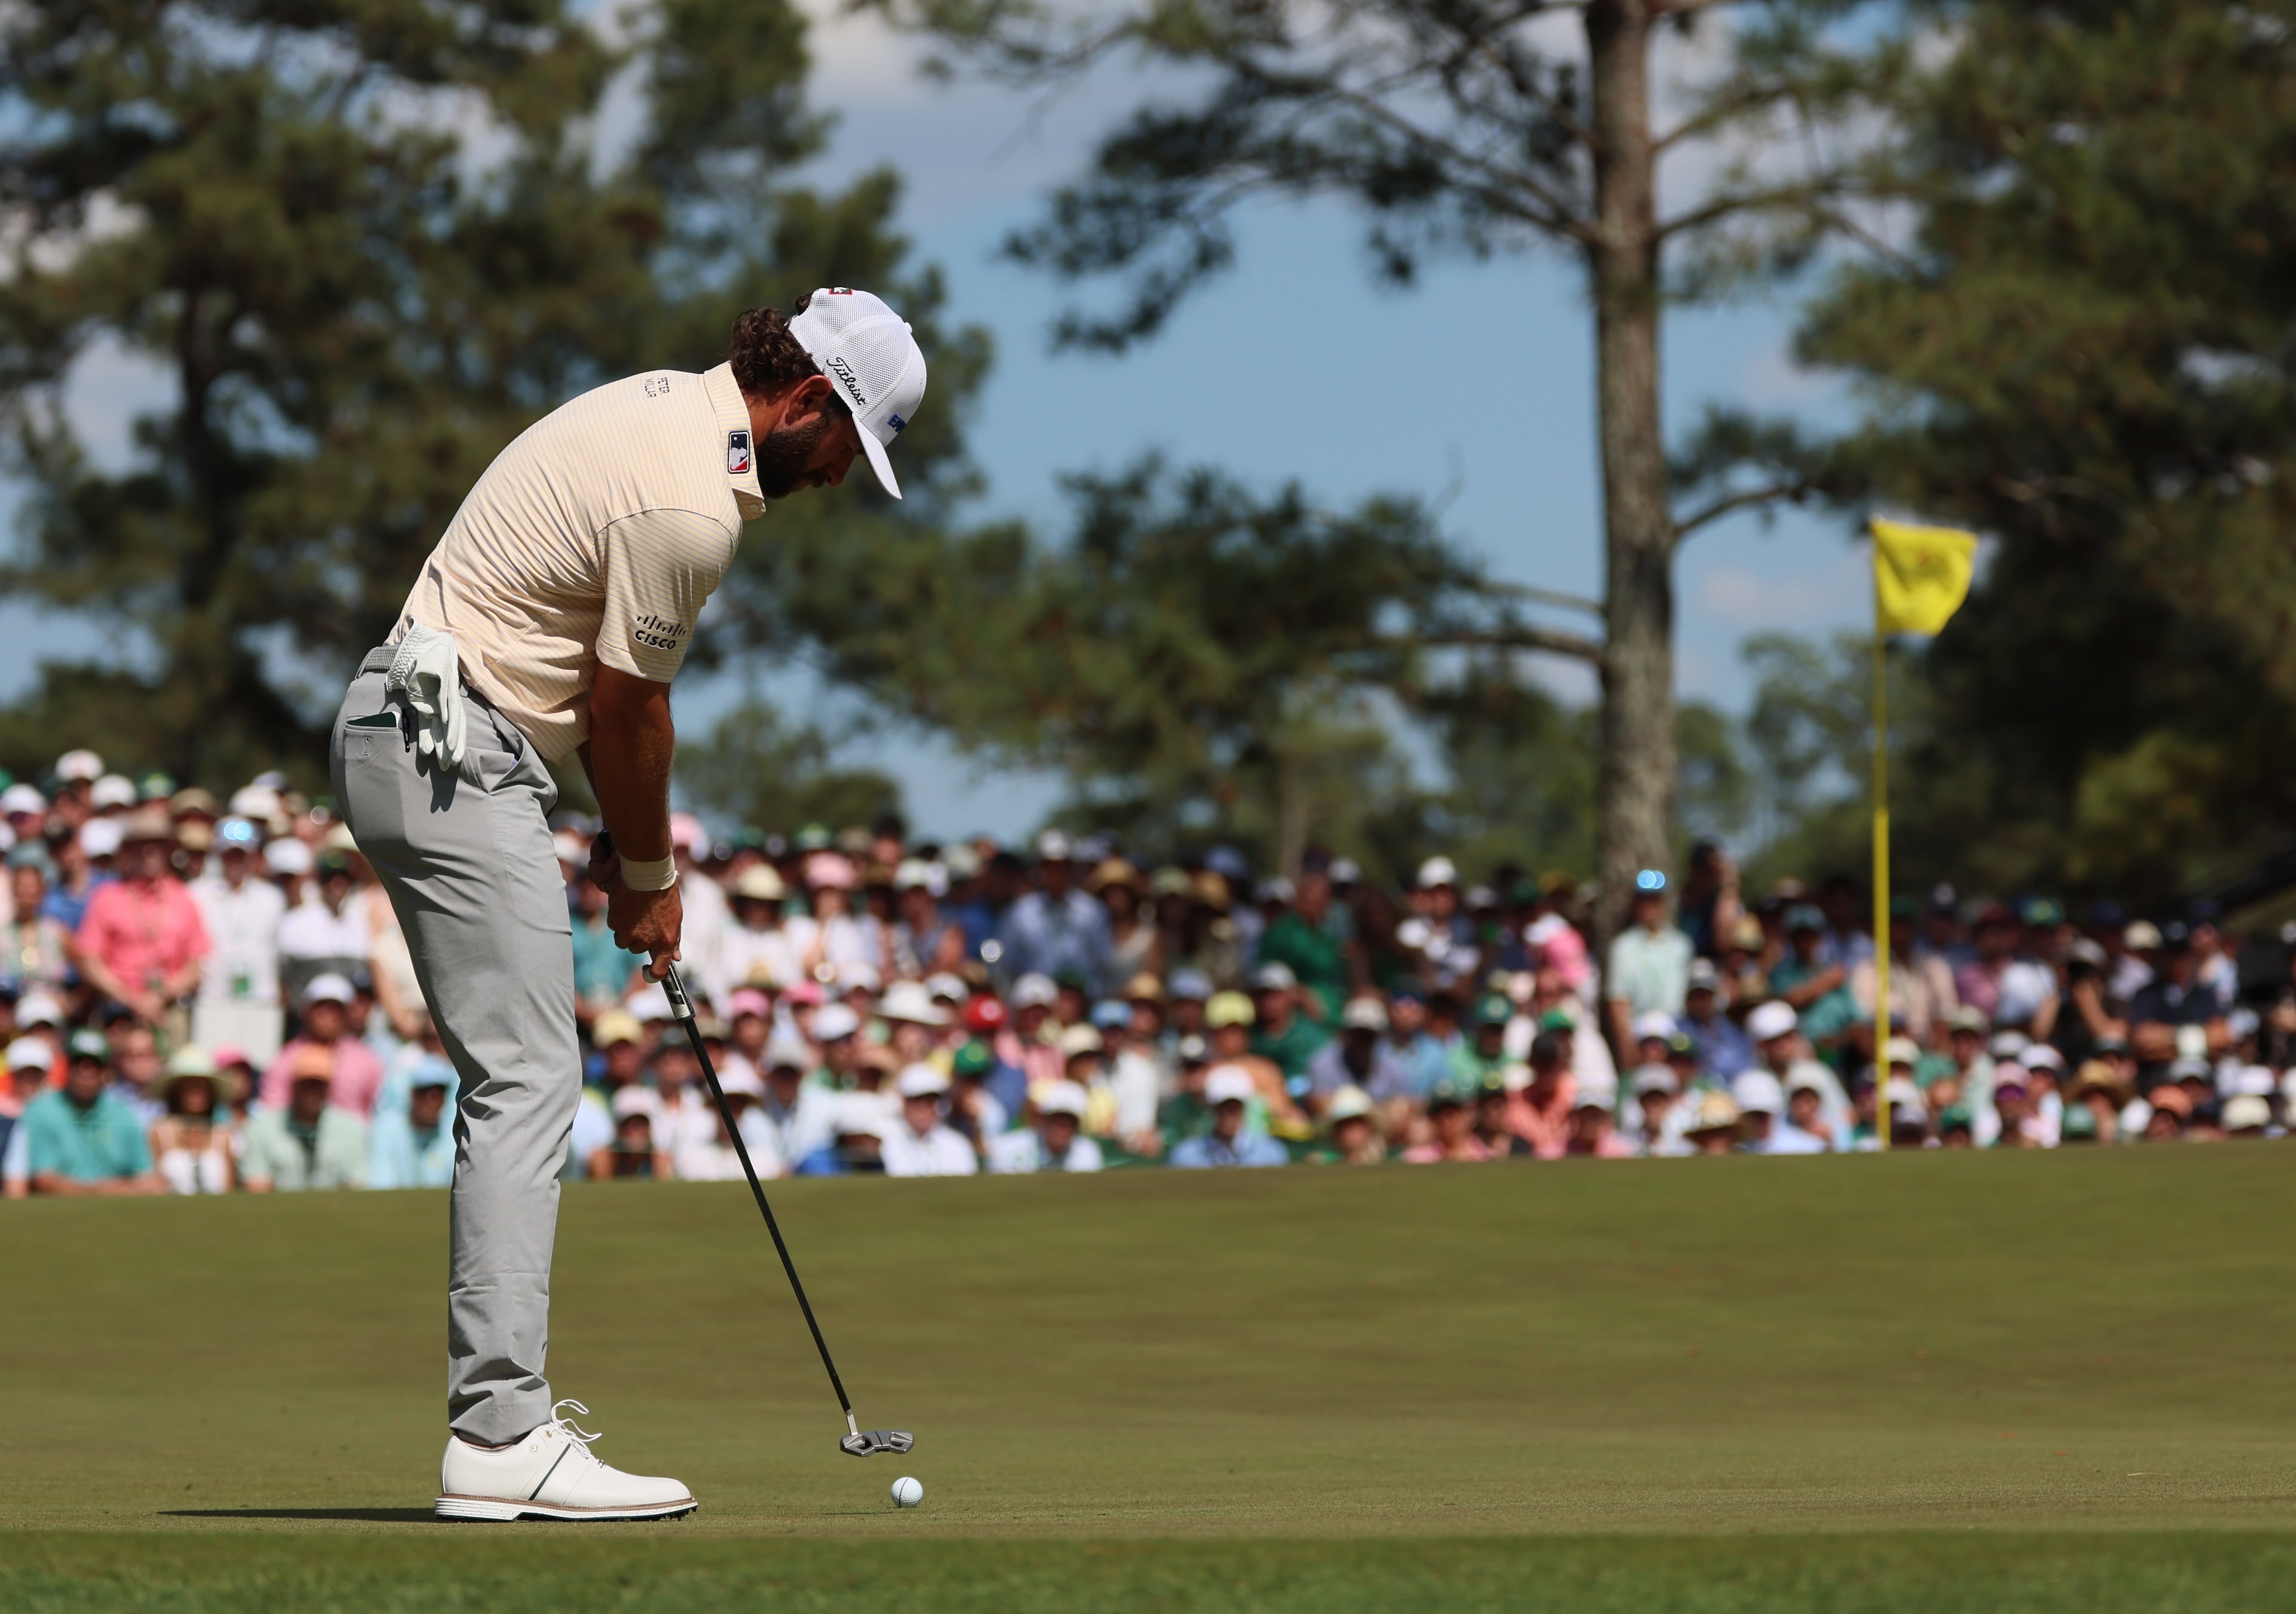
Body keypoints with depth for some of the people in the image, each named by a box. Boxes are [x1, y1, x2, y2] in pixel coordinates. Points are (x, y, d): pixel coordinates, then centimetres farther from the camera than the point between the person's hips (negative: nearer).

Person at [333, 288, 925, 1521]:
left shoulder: (670, 408, 12)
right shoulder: (690, 506, -20)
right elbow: (627, 710, -10)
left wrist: (635, 835, 15)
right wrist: (648, 879, 5)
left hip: (412, 734, 11)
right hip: (452, 759, -11)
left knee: (519, 1082, 12)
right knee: (527, 1082, -13)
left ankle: (498, 1405, 13)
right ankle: (503, 1439, -17)